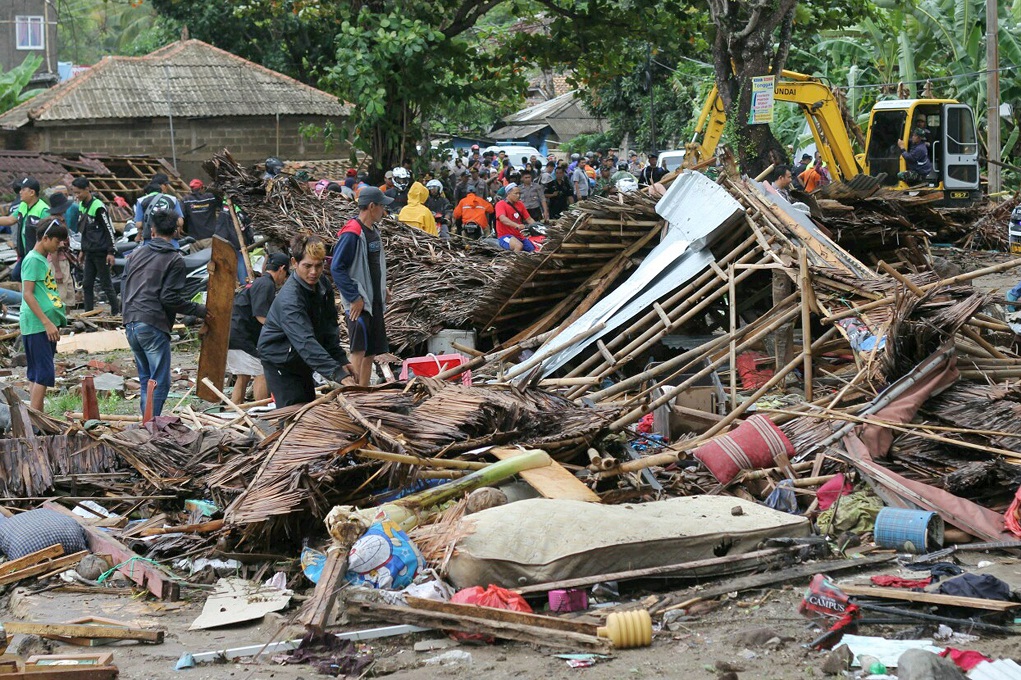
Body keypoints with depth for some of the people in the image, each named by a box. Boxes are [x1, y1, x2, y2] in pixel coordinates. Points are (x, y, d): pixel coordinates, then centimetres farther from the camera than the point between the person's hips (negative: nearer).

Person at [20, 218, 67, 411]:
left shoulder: (43, 259, 18)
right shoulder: (33, 260, -11)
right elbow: (27, 294, -18)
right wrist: (47, 322, -21)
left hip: (46, 326, 10)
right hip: (37, 325, -10)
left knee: (37, 374, 11)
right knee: (44, 374, -12)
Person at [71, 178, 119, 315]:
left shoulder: (98, 207, -16)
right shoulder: (81, 205, 10)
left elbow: (110, 229, -15)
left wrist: (111, 252, -17)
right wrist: (83, 250, 20)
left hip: (101, 252, -8)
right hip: (89, 251, 8)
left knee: (106, 284, -2)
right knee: (87, 283, 7)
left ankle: (116, 312, 5)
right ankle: (88, 313, 13)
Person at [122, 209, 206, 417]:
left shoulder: (137, 253, 13)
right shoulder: (175, 260, -6)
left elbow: (124, 286, 18)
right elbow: (170, 298, -12)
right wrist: (199, 310, -3)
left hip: (130, 322, 7)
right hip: (153, 326, -7)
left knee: (146, 377, 17)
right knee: (160, 381, -3)